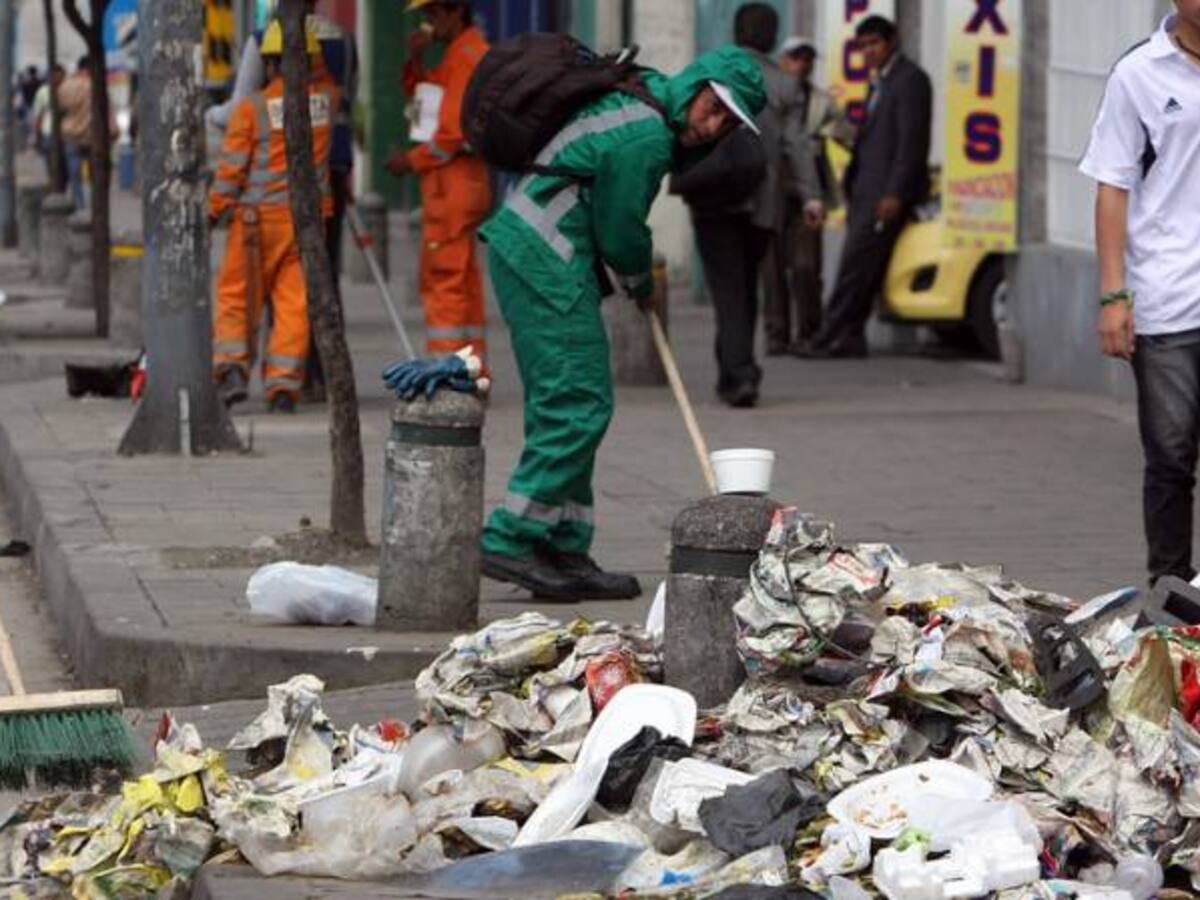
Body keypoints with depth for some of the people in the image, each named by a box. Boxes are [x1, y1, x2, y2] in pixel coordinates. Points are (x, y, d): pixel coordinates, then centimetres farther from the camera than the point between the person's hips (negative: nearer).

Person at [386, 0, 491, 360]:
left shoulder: (467, 56, -13)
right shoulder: (460, 54, 19)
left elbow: (454, 131, -19)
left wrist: (412, 160, -9)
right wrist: (415, 58, 2)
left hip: (453, 181, -10)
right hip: (457, 182, 10)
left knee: (444, 281, -10)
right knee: (462, 281, 13)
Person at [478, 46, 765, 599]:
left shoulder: (642, 91, 12)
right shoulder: (647, 137, -18)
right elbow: (618, 232, -10)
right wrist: (642, 285, 10)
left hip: (518, 248, 11)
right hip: (547, 262, -11)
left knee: (561, 406, 11)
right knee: (580, 403, -11)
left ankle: (564, 550, 12)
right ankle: (510, 542, -12)